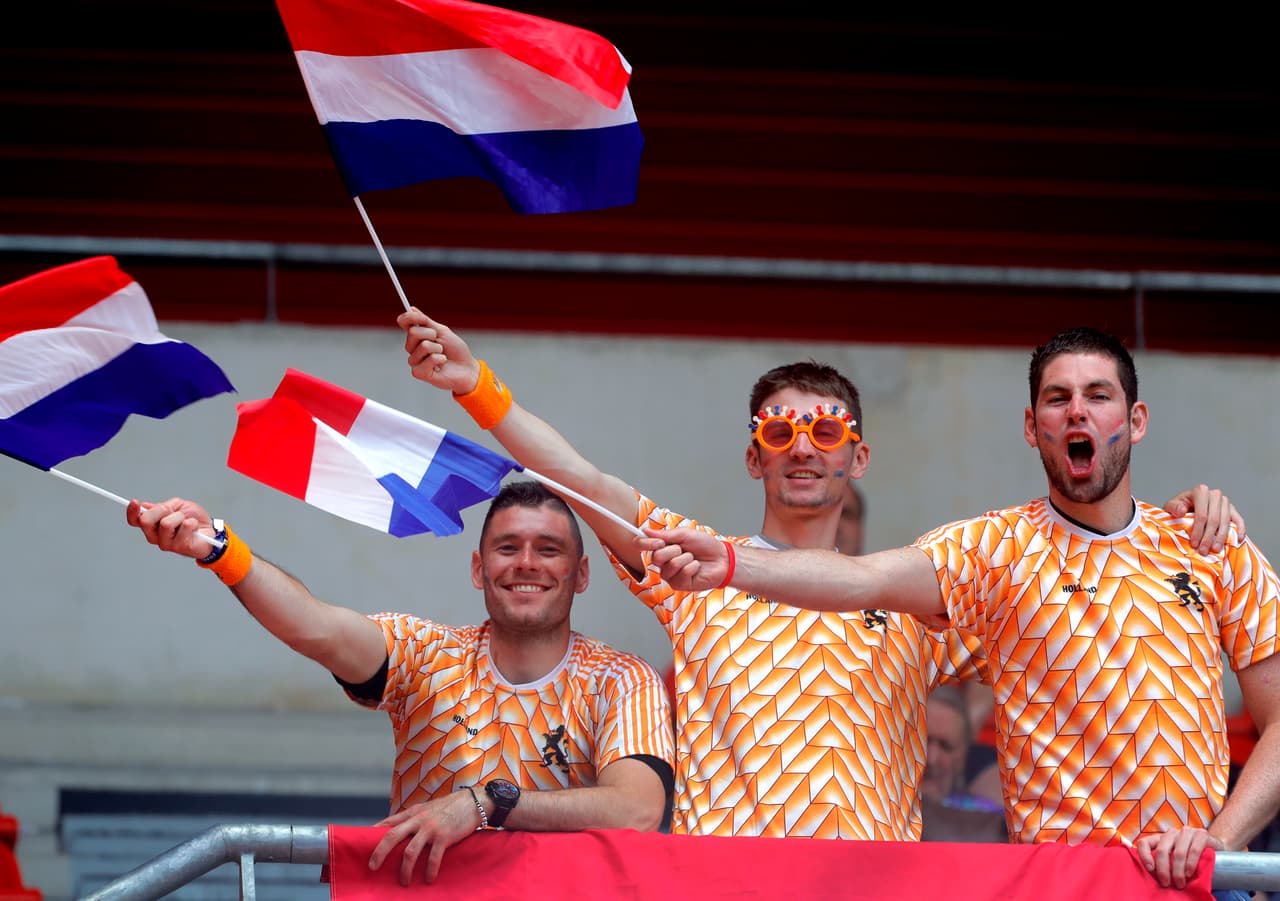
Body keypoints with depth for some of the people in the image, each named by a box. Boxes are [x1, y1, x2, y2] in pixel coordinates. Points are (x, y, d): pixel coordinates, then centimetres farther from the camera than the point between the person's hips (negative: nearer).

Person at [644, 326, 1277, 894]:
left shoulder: (1216, 553, 8)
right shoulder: (997, 548, 1)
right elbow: (865, 580, -17)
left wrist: (1221, 837, -9)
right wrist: (729, 566, -35)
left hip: (1203, 875, 2)